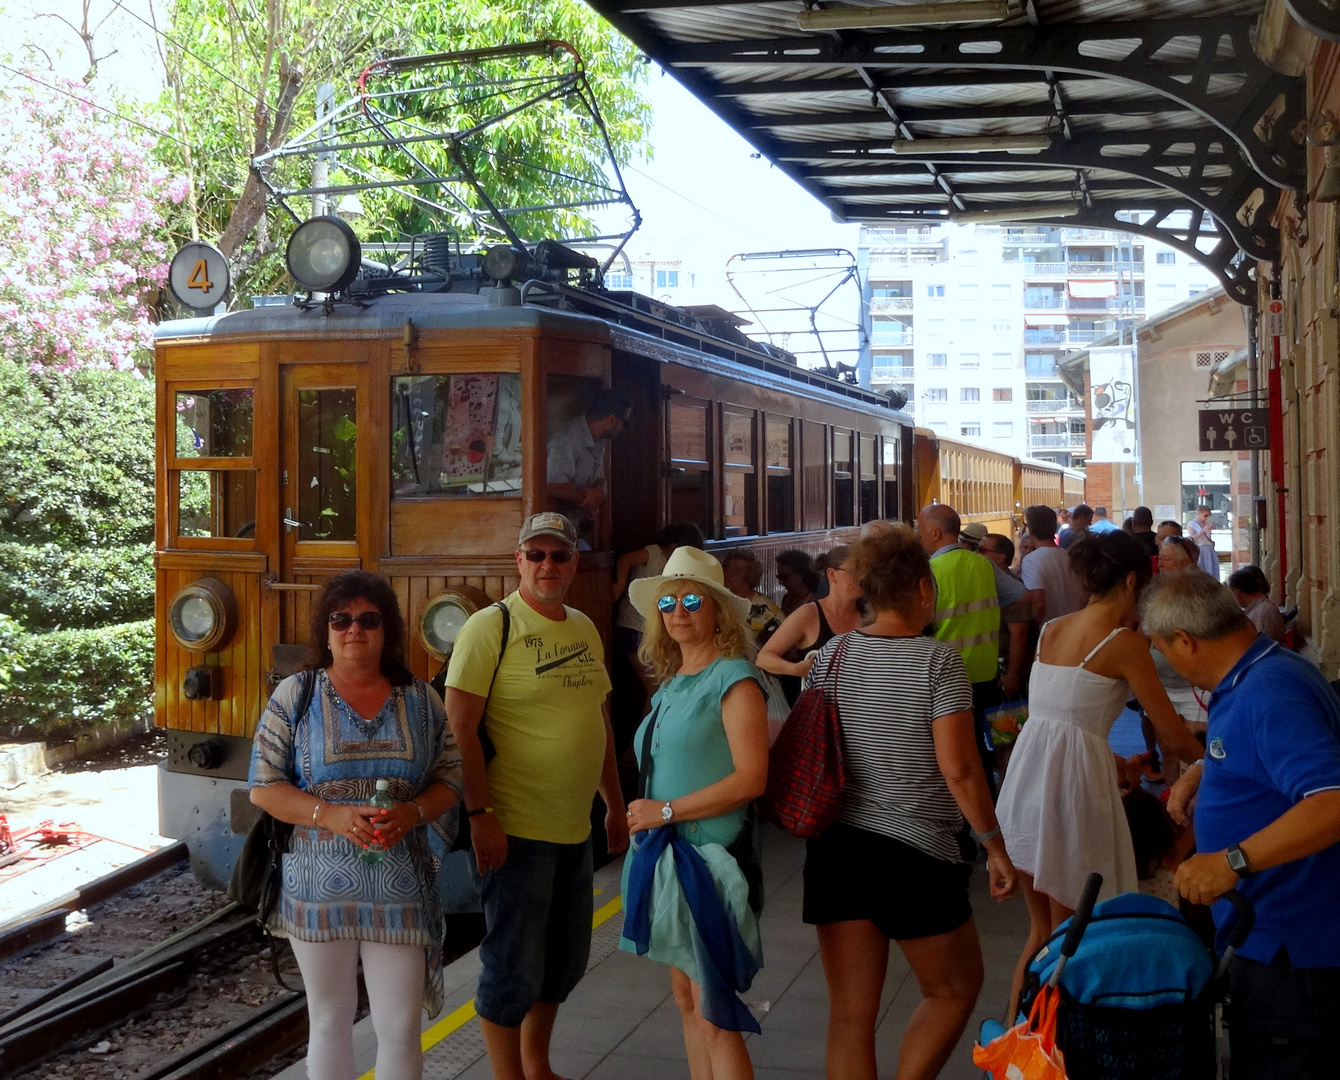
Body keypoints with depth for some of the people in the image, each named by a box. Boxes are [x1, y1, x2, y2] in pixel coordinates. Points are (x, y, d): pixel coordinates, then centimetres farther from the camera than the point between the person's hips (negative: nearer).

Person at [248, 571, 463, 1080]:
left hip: (400, 893, 1)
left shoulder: (420, 699, 5)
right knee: (329, 1022, 13)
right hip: (320, 890, -1)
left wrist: (412, 813, -14)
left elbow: (449, 778, 7)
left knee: (401, 1027, 3)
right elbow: (264, 786, -3)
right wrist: (332, 815, -18)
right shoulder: (294, 695, -1)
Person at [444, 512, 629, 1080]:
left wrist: (615, 804, 19)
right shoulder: (491, 626, -11)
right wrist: (480, 816, -21)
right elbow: (461, 726, -16)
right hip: (515, 831, -8)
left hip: (574, 829, 8)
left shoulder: (585, 628, 11)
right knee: (514, 969, 1)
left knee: (565, 961, 19)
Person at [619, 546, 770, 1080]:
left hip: (709, 856, -8)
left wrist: (666, 811, -15)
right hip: (667, 855, 8)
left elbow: (751, 779, -18)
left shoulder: (733, 678, -10)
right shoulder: (669, 685, 13)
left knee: (714, 1017, -6)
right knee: (686, 999, 14)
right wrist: (642, 814, 4)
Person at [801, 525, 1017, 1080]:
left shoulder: (831, 654, 3)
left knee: (849, 1015, 10)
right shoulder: (938, 661, -11)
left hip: (835, 847, 5)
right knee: (955, 989, 18)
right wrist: (995, 846, -5)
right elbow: (959, 770, -14)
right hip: (915, 855, -5)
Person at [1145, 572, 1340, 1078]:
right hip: (1272, 935, 11)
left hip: (1288, 949, -10)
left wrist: (1233, 861, -38)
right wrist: (1199, 774, 15)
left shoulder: (1269, 694, -25)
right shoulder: (1257, 678, 9)